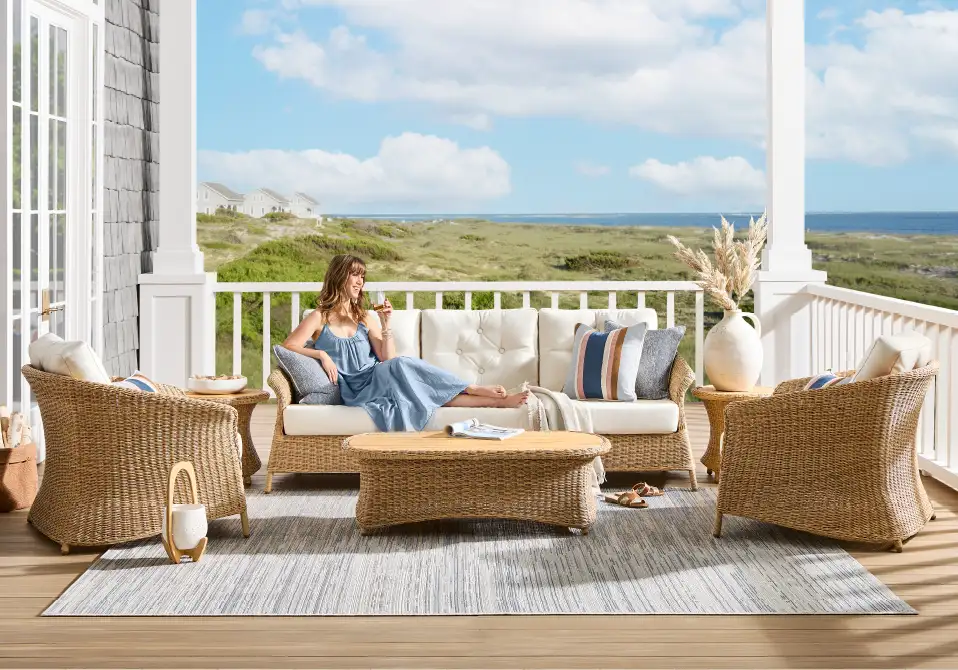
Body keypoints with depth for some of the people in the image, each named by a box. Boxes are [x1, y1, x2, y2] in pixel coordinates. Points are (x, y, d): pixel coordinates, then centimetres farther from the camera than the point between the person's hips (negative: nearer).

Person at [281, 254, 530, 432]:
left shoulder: (365, 318, 19)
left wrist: (385, 325, -4)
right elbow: (288, 347, -2)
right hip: (355, 392, -5)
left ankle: (494, 399, -39)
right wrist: (321, 354, -12)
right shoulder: (319, 318, 7)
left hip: (378, 382, 5)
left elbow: (387, 358, 8)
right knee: (400, 366, -34)